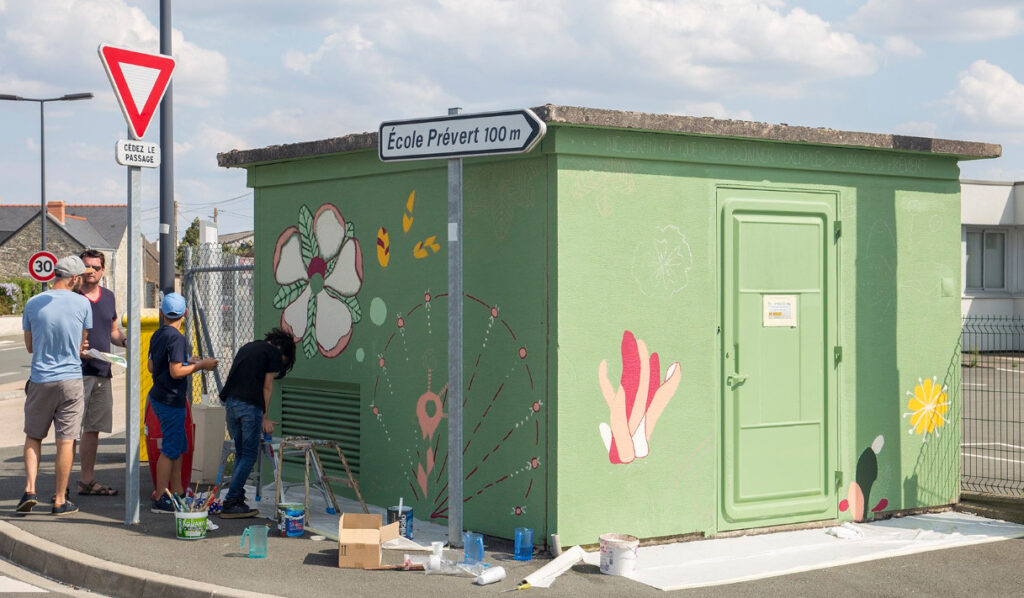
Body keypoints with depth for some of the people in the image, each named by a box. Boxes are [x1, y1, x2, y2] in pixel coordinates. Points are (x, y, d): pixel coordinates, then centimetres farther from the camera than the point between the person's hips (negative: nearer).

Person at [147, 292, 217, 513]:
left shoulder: (157, 335, 10)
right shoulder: (176, 337, -17)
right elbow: (176, 372, -23)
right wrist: (200, 365, -11)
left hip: (158, 397, 10)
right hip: (171, 400, -10)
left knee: (179, 446, 17)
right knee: (170, 449, -5)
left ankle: (177, 493, 22)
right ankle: (161, 500, -4)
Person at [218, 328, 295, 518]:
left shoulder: (247, 347, 25)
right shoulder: (274, 353, 4)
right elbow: (267, 386, 1)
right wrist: (265, 417, 5)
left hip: (230, 401, 7)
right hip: (250, 405, -7)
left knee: (240, 454, 15)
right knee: (249, 455, -1)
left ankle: (237, 501, 13)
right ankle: (230, 504, -5)